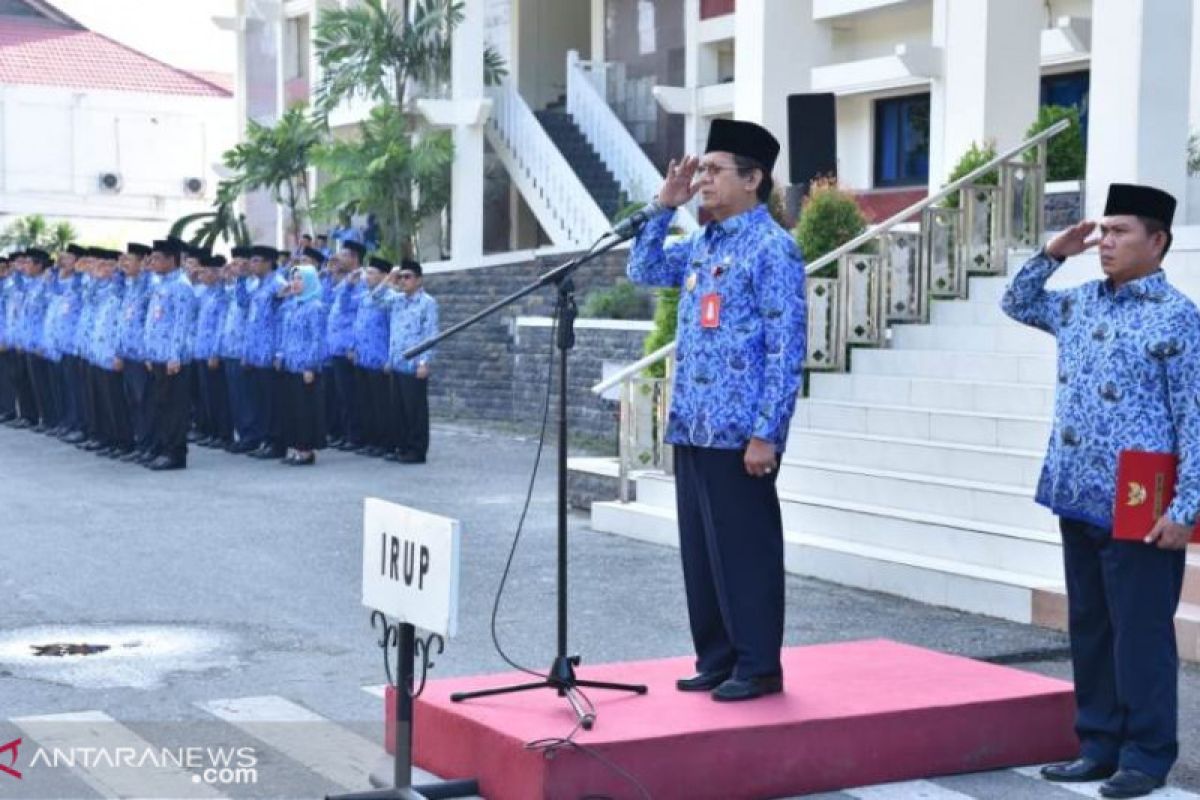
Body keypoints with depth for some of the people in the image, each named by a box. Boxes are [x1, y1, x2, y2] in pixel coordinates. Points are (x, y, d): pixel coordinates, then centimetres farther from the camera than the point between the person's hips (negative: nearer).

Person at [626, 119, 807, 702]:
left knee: (745, 553, -1)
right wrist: (664, 206, 12)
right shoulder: (701, 245, 14)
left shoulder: (772, 248, -10)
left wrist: (766, 434, -18)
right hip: (692, 427, 8)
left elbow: (785, 350, -14)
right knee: (699, 551, 12)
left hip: (739, 433, -8)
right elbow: (643, 271, 26)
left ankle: (759, 667, 8)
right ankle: (715, 659, 22)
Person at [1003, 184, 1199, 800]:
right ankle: (1099, 746, 24)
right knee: (1088, 628, 13)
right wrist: (1052, 254, 11)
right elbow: (1017, 305, 28)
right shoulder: (1081, 303, 11)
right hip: (1077, 500, 7)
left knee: (1139, 633, 0)